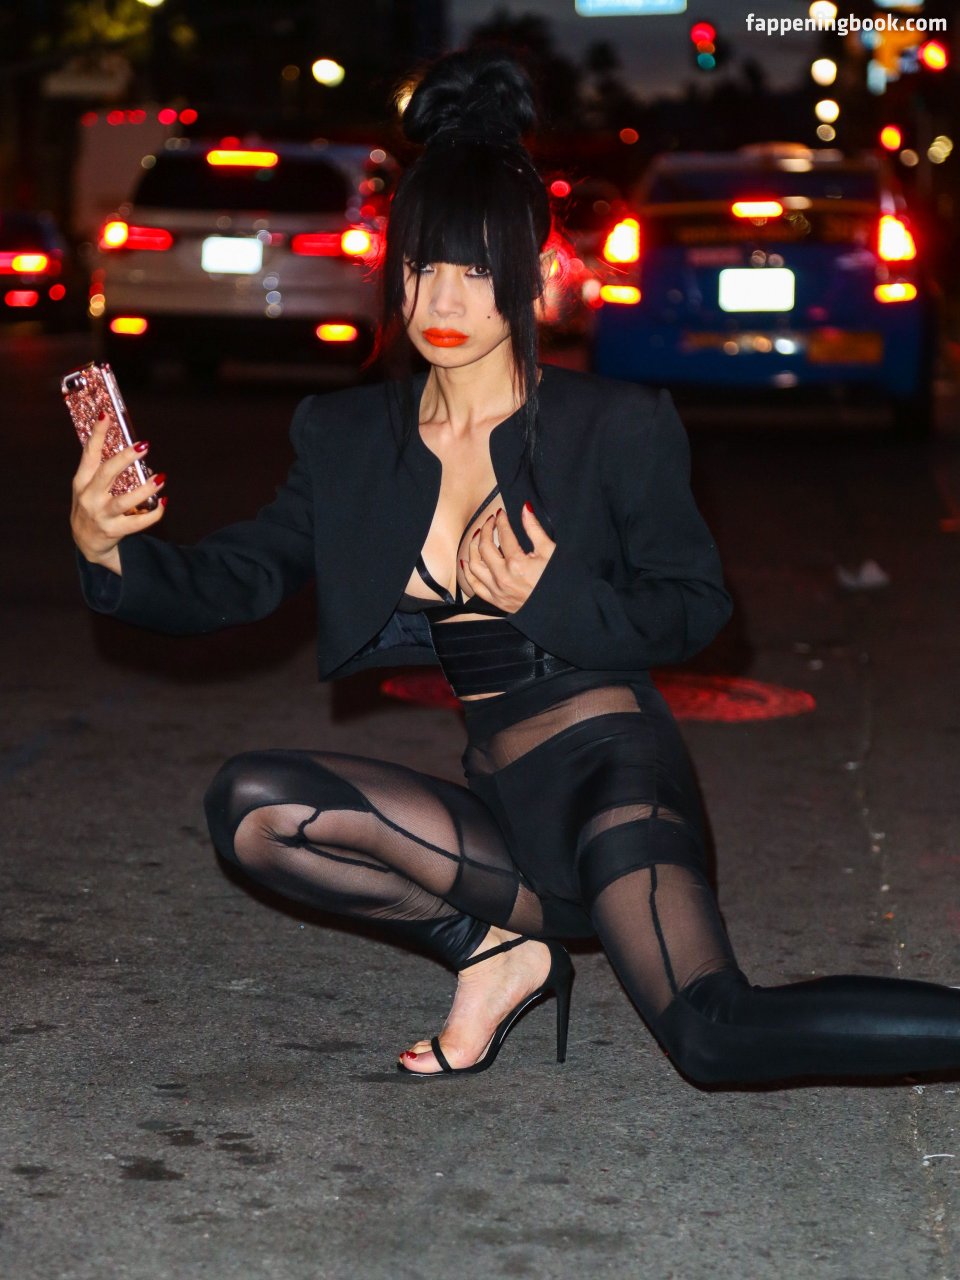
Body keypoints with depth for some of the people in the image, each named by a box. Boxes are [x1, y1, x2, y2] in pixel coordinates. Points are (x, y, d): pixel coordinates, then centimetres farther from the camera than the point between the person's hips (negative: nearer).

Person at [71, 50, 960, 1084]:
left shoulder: (618, 427, -4)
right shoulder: (348, 439, 9)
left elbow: (698, 607, 2)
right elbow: (236, 580, 4)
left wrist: (553, 598, -16)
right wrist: (109, 547, -16)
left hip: (608, 761, -5)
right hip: (502, 795, 5)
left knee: (716, 1038, -29)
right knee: (250, 804, -16)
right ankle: (504, 946, -9)